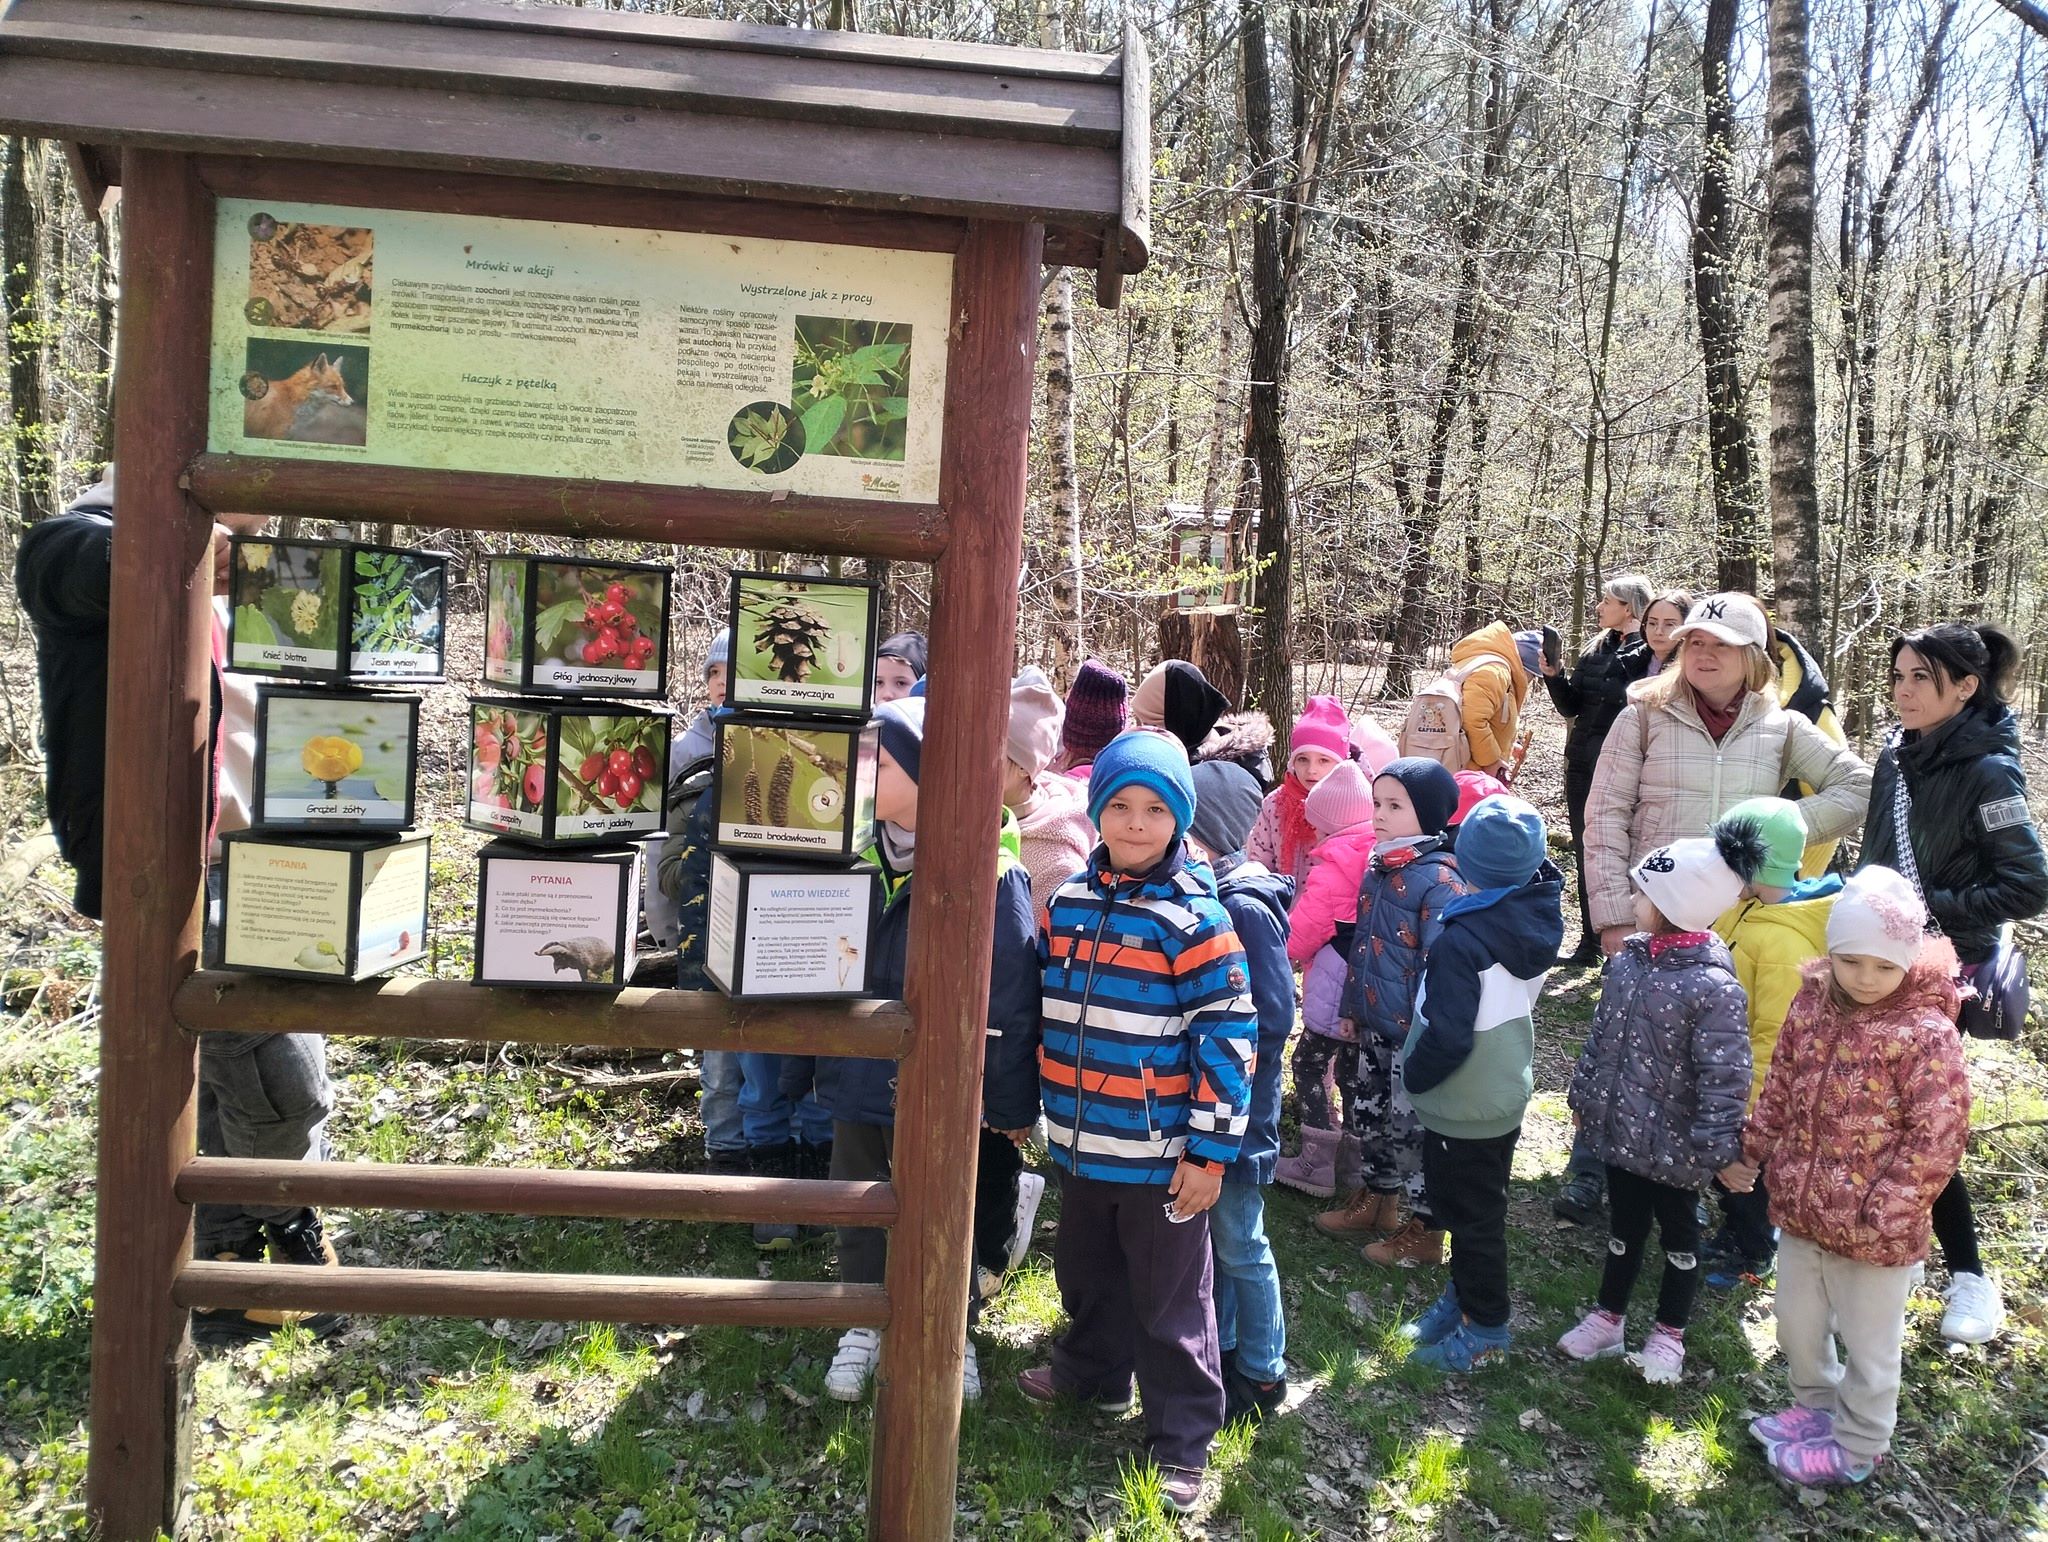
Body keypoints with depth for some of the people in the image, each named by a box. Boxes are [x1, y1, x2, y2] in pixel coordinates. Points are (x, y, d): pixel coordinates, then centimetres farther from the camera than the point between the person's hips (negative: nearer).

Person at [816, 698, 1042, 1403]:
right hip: (860, 1077, 5)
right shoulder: (860, 854, -1)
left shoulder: (986, 869, -18)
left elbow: (1011, 994, -15)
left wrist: (1013, 1103, -11)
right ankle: (865, 1325, 38)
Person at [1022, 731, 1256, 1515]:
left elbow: (1229, 1036, -15)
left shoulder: (1194, 917, -15)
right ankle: (1091, 1369, 50)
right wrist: (1033, 1101, 17)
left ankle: (1182, 1441, 24)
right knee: (1084, 1269, 25)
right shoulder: (1068, 902, 3)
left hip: (1162, 1154, -6)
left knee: (1169, 1299, 8)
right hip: (1081, 1142, 6)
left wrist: (1210, 1149, -15)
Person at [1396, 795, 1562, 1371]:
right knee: (1476, 1209, 23)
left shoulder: (1461, 941, -29)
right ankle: (1465, 1297, 40)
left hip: (1461, 1110, -7)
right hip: (1506, 1096, 7)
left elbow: (1448, 1037, -27)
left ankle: (1485, 1329, 25)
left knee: (1471, 1216, 10)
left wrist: (1414, 1076, -11)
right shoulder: (1539, 919, -8)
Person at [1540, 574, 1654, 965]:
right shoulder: (1598, 649, 11)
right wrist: (1554, 676, -2)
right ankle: (1590, 942, 22)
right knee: (1585, 855, 12)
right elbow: (1571, 706, 14)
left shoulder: (1650, 653, -10)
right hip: (1583, 764, 7)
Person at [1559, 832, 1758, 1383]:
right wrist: (1585, 1096, 15)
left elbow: (1724, 1077, -24)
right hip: (1620, 1127, 6)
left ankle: (1670, 1334, 35)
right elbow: (1601, 1036, 9)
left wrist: (1721, 1149, -22)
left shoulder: (1713, 986, -26)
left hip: (1674, 1142, -6)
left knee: (1678, 1234, 17)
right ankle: (1609, 1318, 40)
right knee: (1623, 1225, 22)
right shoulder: (1629, 959, -3)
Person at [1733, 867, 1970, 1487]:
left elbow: (1936, 1139, -20)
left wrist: (1883, 1210, -20)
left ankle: (1857, 1448, 36)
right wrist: (1754, 1150, 12)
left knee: (1868, 1344, 15)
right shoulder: (1811, 1005, -3)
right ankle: (1816, 1407, 48)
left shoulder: (1927, 1034, -21)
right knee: (1796, 1325, 23)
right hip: (1800, 1209, 6)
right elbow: (1779, 1090, 9)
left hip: (1873, 1231, -6)